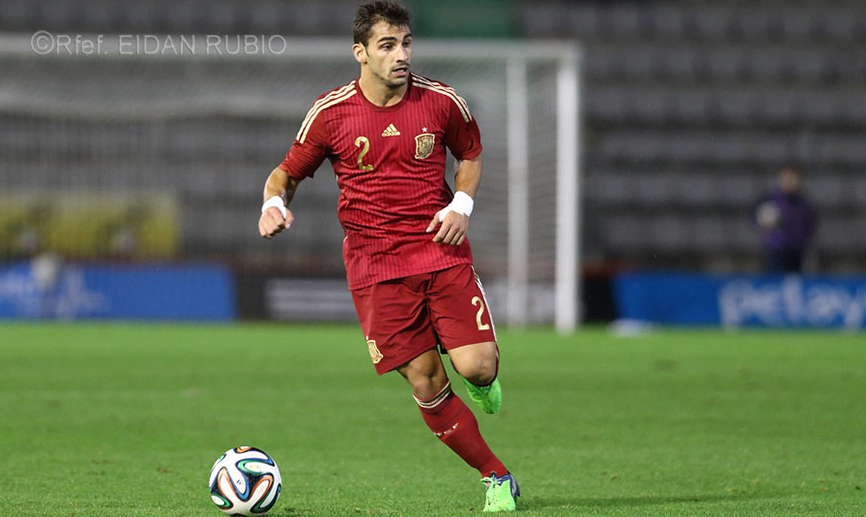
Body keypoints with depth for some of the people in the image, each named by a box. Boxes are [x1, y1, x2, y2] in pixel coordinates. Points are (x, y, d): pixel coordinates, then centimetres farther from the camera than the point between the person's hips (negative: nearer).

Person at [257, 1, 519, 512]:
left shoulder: (442, 102, -1)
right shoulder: (331, 113, -4)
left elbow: (471, 154, 17)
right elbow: (288, 172, 8)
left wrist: (462, 205, 0)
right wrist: (275, 202, -14)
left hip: (442, 250, 1)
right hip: (375, 264, -1)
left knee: (476, 367, -14)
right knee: (425, 383, -6)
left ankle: (483, 381, 26)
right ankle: (497, 478, 9)